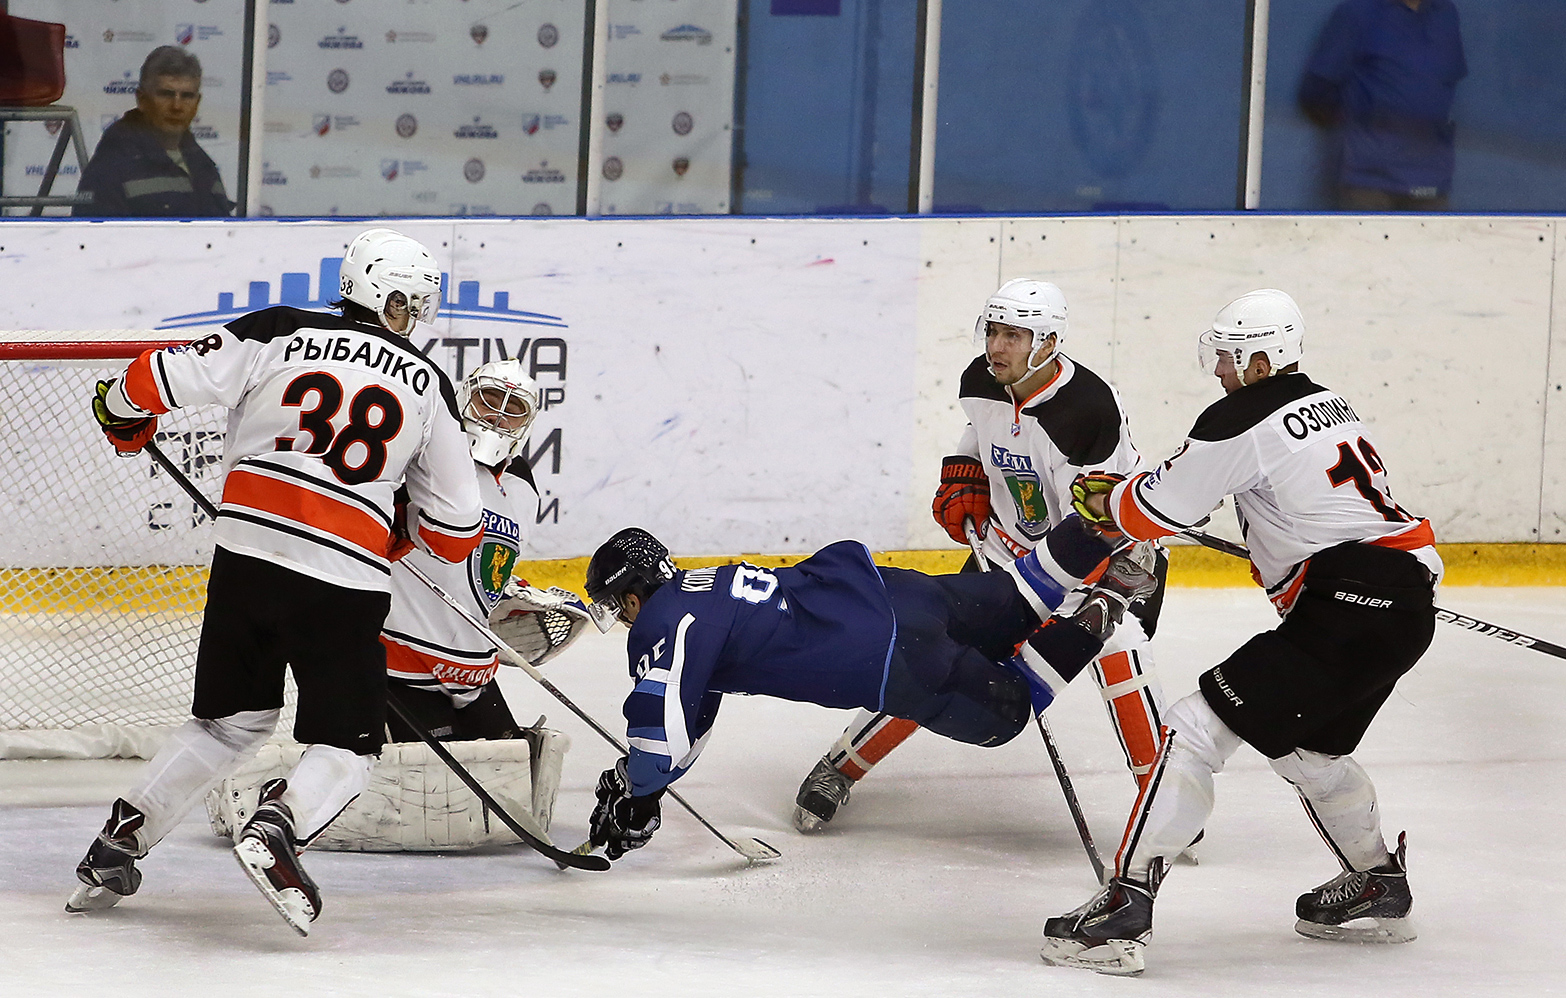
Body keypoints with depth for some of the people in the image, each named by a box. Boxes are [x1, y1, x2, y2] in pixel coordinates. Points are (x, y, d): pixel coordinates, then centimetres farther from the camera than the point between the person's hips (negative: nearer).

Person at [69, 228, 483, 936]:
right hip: (342, 583, -3)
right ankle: (278, 828, -22)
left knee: (233, 718, 22)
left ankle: (119, 841, 20)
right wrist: (415, 521, 33)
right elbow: (456, 527, 10)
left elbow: (160, 378, 2)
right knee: (347, 745, 7)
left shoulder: (279, 334, 5)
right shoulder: (426, 385, 6)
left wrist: (122, 413, 24)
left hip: (245, 557, 3)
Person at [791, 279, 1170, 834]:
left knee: (1115, 649, -31)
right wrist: (962, 485, 2)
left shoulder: (1090, 410, -30)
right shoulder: (982, 384, -8)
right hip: (1012, 547, 6)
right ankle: (842, 767, 16)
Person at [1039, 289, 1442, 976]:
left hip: (1347, 608, -10)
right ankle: (1378, 887, 43)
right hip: (1409, 606, 10)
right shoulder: (1327, 404, 20)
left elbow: (1161, 507, -4)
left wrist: (1102, 501, 16)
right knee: (1308, 751, 31)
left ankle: (1126, 907, -16)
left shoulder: (1243, 420, -8)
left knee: (1196, 731, -10)